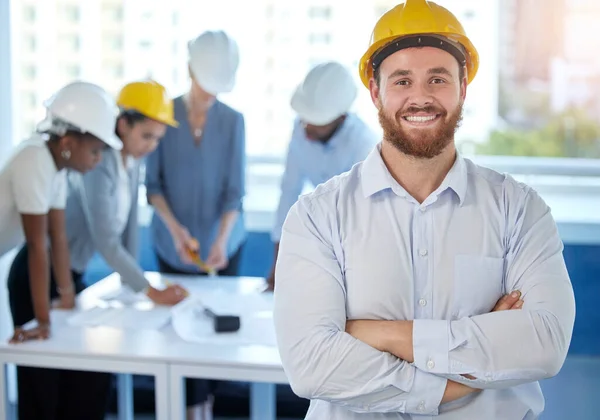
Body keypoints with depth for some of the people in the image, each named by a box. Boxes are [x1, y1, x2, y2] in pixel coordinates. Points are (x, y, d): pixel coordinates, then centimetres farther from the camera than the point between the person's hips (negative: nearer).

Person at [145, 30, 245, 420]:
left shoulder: (233, 120, -7)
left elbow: (235, 191, -9)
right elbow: (153, 184, -4)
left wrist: (221, 240, -23)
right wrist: (176, 228, -19)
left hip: (221, 243, 0)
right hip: (173, 244, 0)